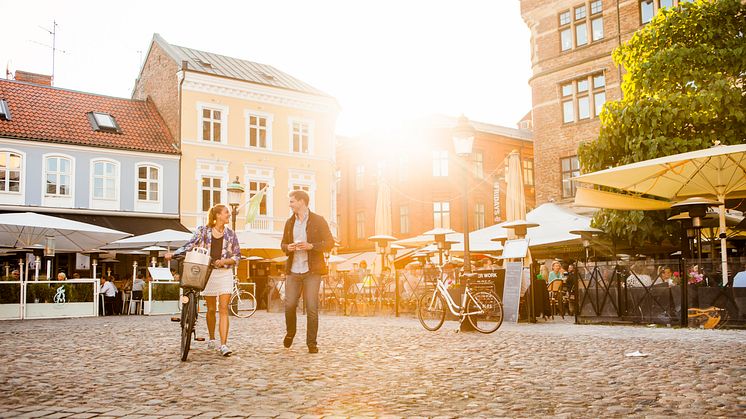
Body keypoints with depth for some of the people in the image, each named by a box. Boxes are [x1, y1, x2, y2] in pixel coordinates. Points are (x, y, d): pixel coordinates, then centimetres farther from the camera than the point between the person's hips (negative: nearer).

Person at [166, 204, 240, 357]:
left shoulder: (230, 234, 5)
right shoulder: (203, 230, 3)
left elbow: (237, 256, 6)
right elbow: (189, 245, -3)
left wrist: (224, 261, -11)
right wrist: (173, 254, -16)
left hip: (225, 273, 0)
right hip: (208, 273, 0)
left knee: (224, 309, -9)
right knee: (211, 309, 9)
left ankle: (223, 345, -12)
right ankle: (212, 340, 29)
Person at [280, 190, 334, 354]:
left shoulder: (318, 221, 0)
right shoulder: (289, 222, 14)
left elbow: (330, 243, -3)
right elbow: (283, 243, 22)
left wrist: (311, 246, -17)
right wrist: (288, 247, -2)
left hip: (312, 271, -4)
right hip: (293, 271, 4)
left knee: (312, 308, -5)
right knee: (289, 305, -1)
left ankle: (312, 343, 5)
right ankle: (290, 332, 27)